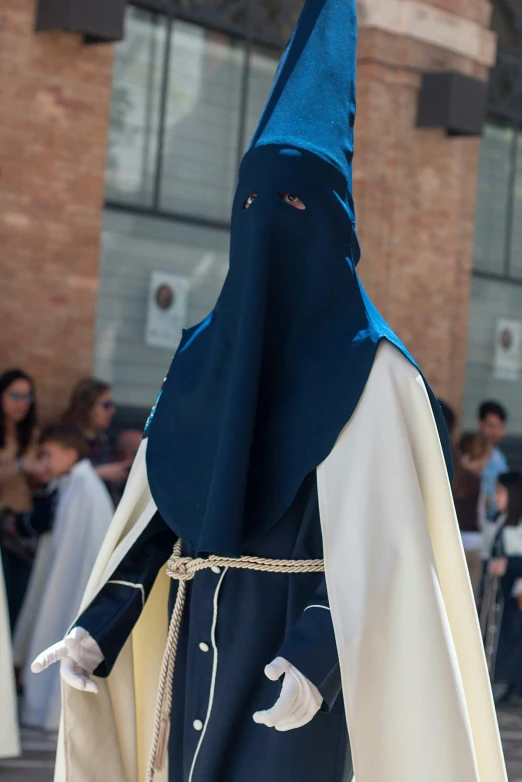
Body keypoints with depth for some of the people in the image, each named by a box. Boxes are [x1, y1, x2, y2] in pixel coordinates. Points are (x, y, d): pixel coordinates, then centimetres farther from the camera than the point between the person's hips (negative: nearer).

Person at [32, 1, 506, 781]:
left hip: (302, 636, -6)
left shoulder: (368, 366, -6)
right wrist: (99, 627, -1)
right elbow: (158, 508, 11)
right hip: (206, 630, 6)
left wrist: (319, 656, -27)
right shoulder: (205, 352, 11)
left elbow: (378, 526, -14)